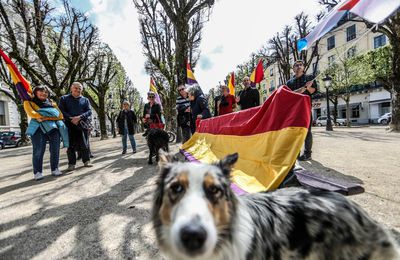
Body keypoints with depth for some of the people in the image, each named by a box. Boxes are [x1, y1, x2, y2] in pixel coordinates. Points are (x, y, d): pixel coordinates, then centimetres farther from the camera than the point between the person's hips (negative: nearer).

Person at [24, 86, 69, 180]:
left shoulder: (52, 103, 21)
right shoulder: (30, 102, 13)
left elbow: (60, 115, 7)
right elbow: (31, 112, -7)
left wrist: (44, 117, -5)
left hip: (53, 127, 3)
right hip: (38, 127, -3)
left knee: (55, 149, 1)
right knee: (38, 150, -9)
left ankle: (55, 169, 11)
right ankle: (37, 172, -4)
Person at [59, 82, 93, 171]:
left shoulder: (85, 100, 13)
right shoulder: (64, 98, 10)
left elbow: (89, 111, 2)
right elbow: (61, 111, 0)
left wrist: (79, 117, -15)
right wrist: (71, 118, -14)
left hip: (82, 124, 1)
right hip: (69, 125, -1)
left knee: (84, 144, 3)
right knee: (71, 145, 1)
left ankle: (86, 161, 14)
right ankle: (71, 163, 8)